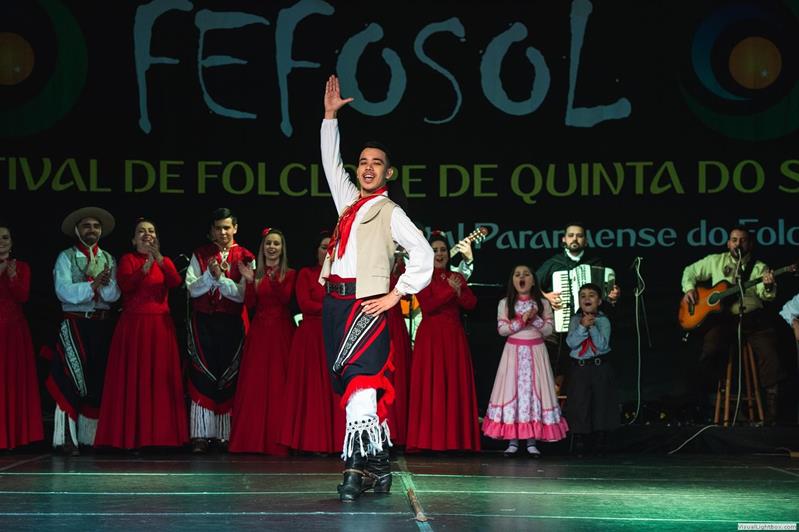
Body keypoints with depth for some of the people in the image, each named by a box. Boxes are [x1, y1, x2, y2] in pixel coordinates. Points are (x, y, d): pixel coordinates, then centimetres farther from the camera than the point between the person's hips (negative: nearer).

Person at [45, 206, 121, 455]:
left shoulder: (108, 259, 12)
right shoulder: (66, 257, 3)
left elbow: (113, 294, -1)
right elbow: (64, 292, -12)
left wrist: (102, 283, -19)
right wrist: (93, 284, -15)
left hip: (102, 325, 4)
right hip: (75, 325, -4)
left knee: (98, 381, 5)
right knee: (72, 380, -9)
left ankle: (90, 437, 12)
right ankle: (68, 439, -7)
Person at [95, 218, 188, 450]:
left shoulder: (164, 262, 14)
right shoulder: (128, 259, 5)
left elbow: (176, 282, -7)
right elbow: (125, 284, -14)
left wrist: (160, 259, -21)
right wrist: (145, 266, -25)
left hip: (160, 325, 3)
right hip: (133, 325, -3)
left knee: (160, 377, 0)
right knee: (133, 378, -5)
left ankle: (161, 433, 4)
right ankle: (131, 434, -2)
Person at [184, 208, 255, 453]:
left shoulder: (245, 257, 5)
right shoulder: (200, 255, 11)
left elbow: (242, 294, -5)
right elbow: (192, 288, 0)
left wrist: (221, 278, -15)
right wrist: (210, 275, -14)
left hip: (232, 325, -1)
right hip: (203, 323, 1)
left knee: (228, 379, 0)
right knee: (202, 378, -4)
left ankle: (225, 436, 4)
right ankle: (200, 436, -3)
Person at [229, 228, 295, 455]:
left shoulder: (289, 274, 6)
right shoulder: (256, 273, 12)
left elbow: (286, 298, -11)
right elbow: (249, 304, 2)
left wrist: (273, 279, -24)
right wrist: (250, 282, -12)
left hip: (281, 332, -2)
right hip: (259, 331, 2)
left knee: (278, 383, -4)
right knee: (254, 383, -2)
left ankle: (276, 440, -1)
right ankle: (252, 439, 2)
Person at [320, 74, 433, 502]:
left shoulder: (390, 212, 3)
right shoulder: (348, 201, 19)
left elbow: (423, 254, -4)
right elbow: (330, 162, 28)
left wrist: (396, 295, -9)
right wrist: (330, 116, 25)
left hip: (366, 303, -6)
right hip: (335, 302, 6)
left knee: (360, 381, -18)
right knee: (351, 387, 6)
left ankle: (356, 469, -25)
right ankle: (378, 466, 12)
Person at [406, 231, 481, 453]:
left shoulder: (457, 278, 16)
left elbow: (471, 303, 4)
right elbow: (427, 305, -12)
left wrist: (458, 291, -12)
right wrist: (450, 291, -12)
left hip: (454, 337, 4)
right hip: (431, 336, -4)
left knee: (456, 385, 0)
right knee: (430, 386, -6)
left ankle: (455, 438, 2)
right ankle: (429, 439, -5)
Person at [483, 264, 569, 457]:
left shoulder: (542, 303, 6)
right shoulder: (505, 303, 5)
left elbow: (548, 330, 1)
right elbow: (502, 329, -4)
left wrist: (535, 318, -13)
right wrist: (521, 321, -14)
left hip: (536, 352, 0)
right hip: (513, 351, 0)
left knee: (534, 389, -4)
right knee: (512, 390, -5)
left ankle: (532, 441, 0)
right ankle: (512, 440, -2)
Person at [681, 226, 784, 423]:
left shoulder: (759, 267, 10)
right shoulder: (715, 261, 15)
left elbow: (766, 295, -3)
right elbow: (690, 271, 23)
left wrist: (768, 286, -27)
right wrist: (689, 289, 4)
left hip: (752, 317, 0)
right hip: (722, 317, 0)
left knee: (769, 353, -21)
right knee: (711, 352, -24)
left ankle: (772, 405, -10)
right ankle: (699, 401, -13)